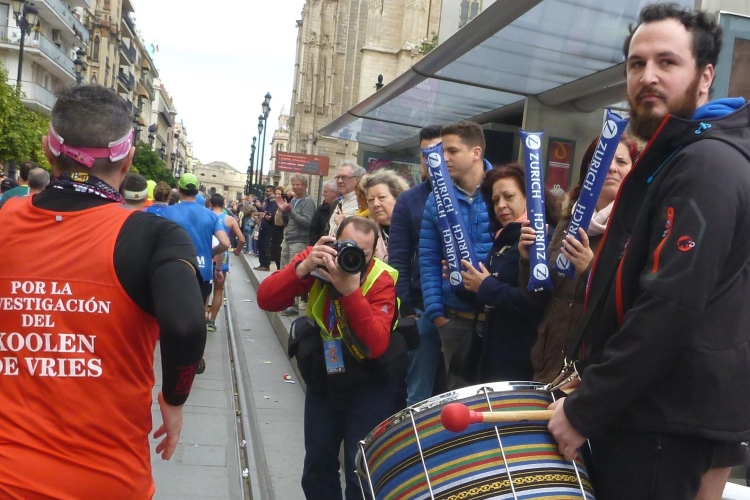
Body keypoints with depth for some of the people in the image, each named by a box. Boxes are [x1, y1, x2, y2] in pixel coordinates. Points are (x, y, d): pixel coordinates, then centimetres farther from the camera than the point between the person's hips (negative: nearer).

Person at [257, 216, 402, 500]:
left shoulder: (381, 280, -22)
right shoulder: (316, 259, -14)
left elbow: (377, 345, -33)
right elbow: (266, 300, -22)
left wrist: (351, 291, -41)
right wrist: (303, 268, -37)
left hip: (368, 384, -3)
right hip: (323, 376, 3)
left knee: (361, 467, -3)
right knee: (317, 461, 11)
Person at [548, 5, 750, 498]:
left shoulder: (707, 165, -18)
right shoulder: (669, 159, 16)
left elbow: (670, 307, -27)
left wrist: (585, 410, -20)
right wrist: (591, 379, 16)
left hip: (667, 417, -10)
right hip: (647, 404, 10)